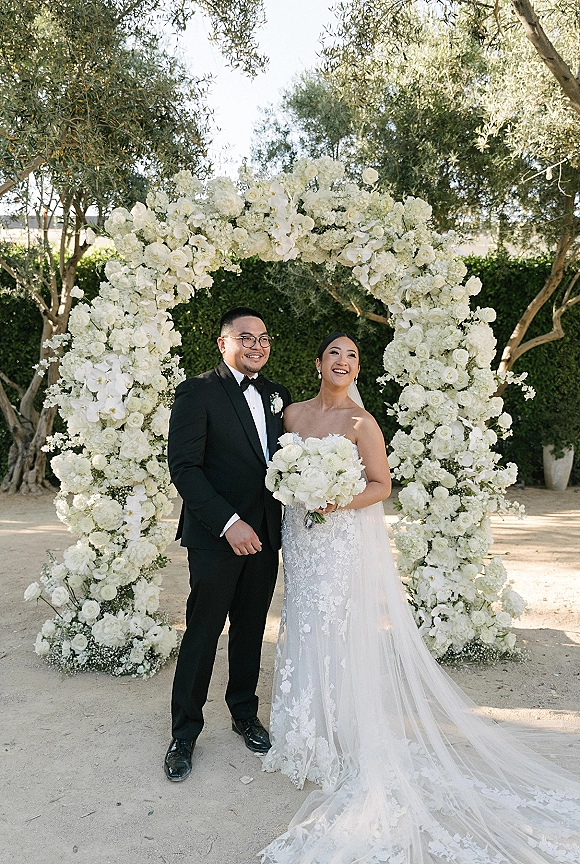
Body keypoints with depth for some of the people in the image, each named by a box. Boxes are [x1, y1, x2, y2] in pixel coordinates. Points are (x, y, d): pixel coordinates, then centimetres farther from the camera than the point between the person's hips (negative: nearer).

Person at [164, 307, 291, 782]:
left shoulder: (278, 395, 10)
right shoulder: (197, 392, -9)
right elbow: (184, 467, -15)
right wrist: (229, 523, -21)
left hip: (264, 534, 5)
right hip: (216, 537, -5)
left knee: (251, 630, 17)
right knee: (202, 634, 5)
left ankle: (245, 714, 37)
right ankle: (184, 734, 23)